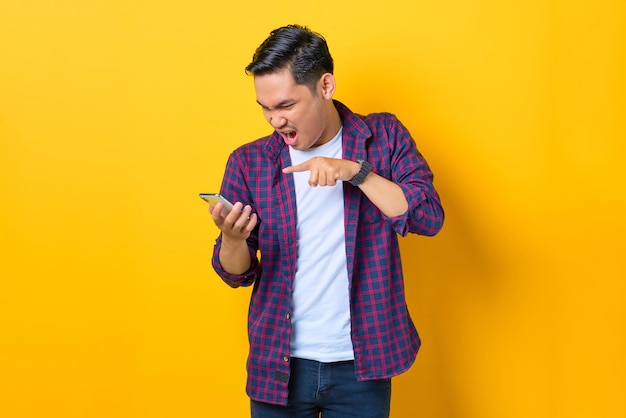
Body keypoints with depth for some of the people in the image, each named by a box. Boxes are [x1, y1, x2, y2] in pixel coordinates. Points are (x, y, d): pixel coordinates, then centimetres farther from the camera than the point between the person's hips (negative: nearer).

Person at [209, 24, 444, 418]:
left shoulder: (384, 136, -1)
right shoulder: (249, 161, -1)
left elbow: (429, 217, -11)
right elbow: (237, 274, 2)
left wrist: (356, 171, -21)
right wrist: (232, 238, -20)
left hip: (361, 364, 0)